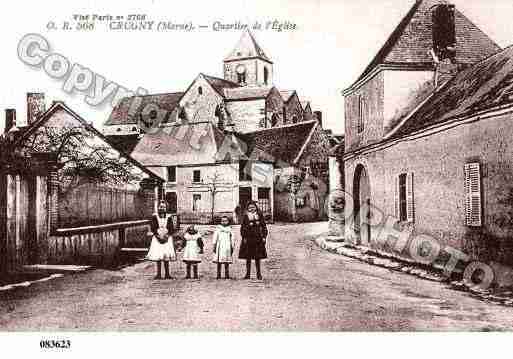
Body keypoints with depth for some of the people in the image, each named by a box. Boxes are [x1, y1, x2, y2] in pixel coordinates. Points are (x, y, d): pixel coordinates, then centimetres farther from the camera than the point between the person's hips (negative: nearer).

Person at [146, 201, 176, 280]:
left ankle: (167, 274, 4)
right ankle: (159, 274, 2)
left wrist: (166, 236, -10)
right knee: (158, 256, -3)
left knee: (166, 256, -1)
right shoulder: (155, 216, 2)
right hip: (157, 238, -1)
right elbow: (153, 228, -2)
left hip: (167, 238, 1)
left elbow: (171, 229, 3)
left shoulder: (168, 217, 5)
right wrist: (158, 236, -11)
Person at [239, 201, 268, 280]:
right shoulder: (245, 216, 4)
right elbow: (243, 228, 2)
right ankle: (248, 274, 11)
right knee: (248, 257, 3)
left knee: (257, 257, 5)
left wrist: (264, 236, 1)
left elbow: (264, 226, 8)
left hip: (258, 239, 1)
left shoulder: (259, 215, 7)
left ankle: (259, 274, 13)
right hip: (248, 239, 0)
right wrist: (244, 237, -7)